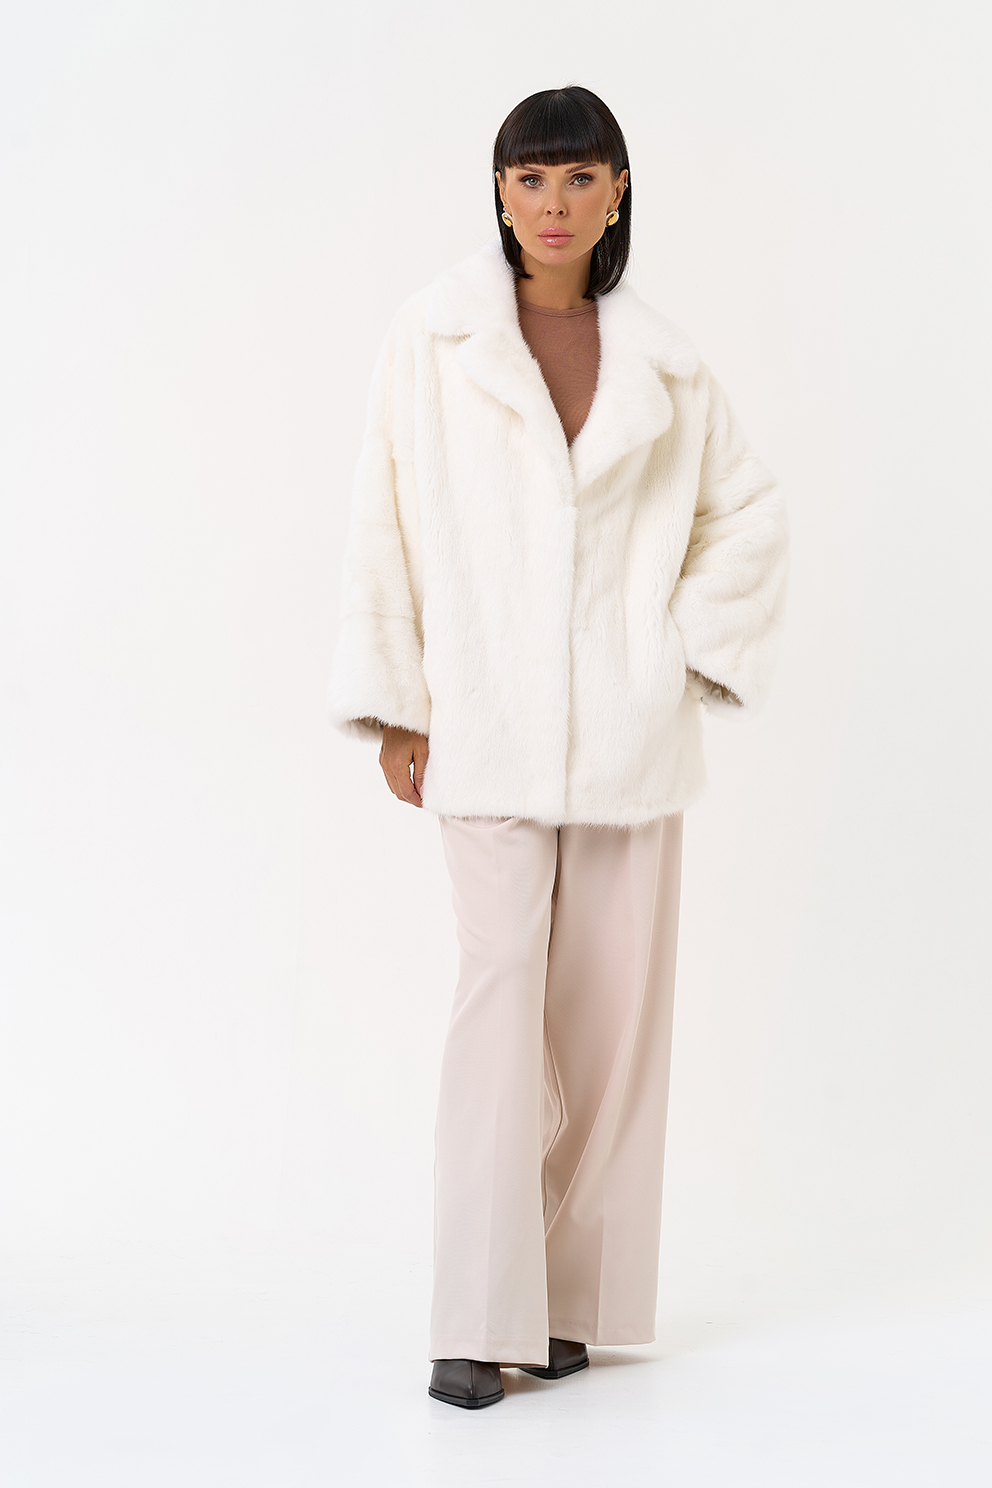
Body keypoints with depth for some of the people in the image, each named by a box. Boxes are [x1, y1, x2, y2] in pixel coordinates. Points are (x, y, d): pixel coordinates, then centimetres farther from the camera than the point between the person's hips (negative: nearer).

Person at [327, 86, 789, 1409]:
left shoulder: (661, 360, 6)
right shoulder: (433, 335, 0)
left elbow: (748, 512, 17)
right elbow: (384, 521, 0)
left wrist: (698, 650, 6)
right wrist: (392, 706, -3)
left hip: (629, 730, 3)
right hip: (488, 726, -2)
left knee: (613, 1005, 4)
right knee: (501, 987, -11)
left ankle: (575, 1295, 15)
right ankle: (479, 1323, -8)